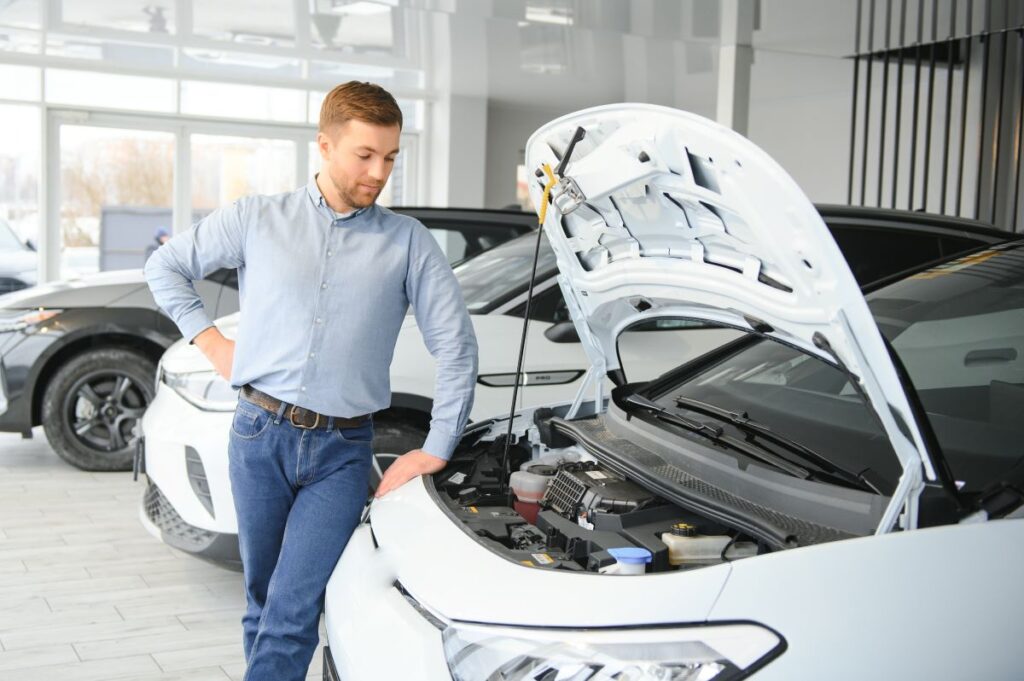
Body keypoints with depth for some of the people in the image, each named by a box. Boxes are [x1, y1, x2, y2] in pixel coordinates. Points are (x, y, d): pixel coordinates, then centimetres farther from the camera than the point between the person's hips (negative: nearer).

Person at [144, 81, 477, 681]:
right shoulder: (258, 220, 5)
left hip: (342, 453, -1)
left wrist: (437, 450, -1)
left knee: (292, 609, -8)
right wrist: (210, 341, 7)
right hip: (261, 434, 2)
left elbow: (457, 348, 3)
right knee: (263, 599, 13)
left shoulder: (409, 243, 4)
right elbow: (166, 267, 17)